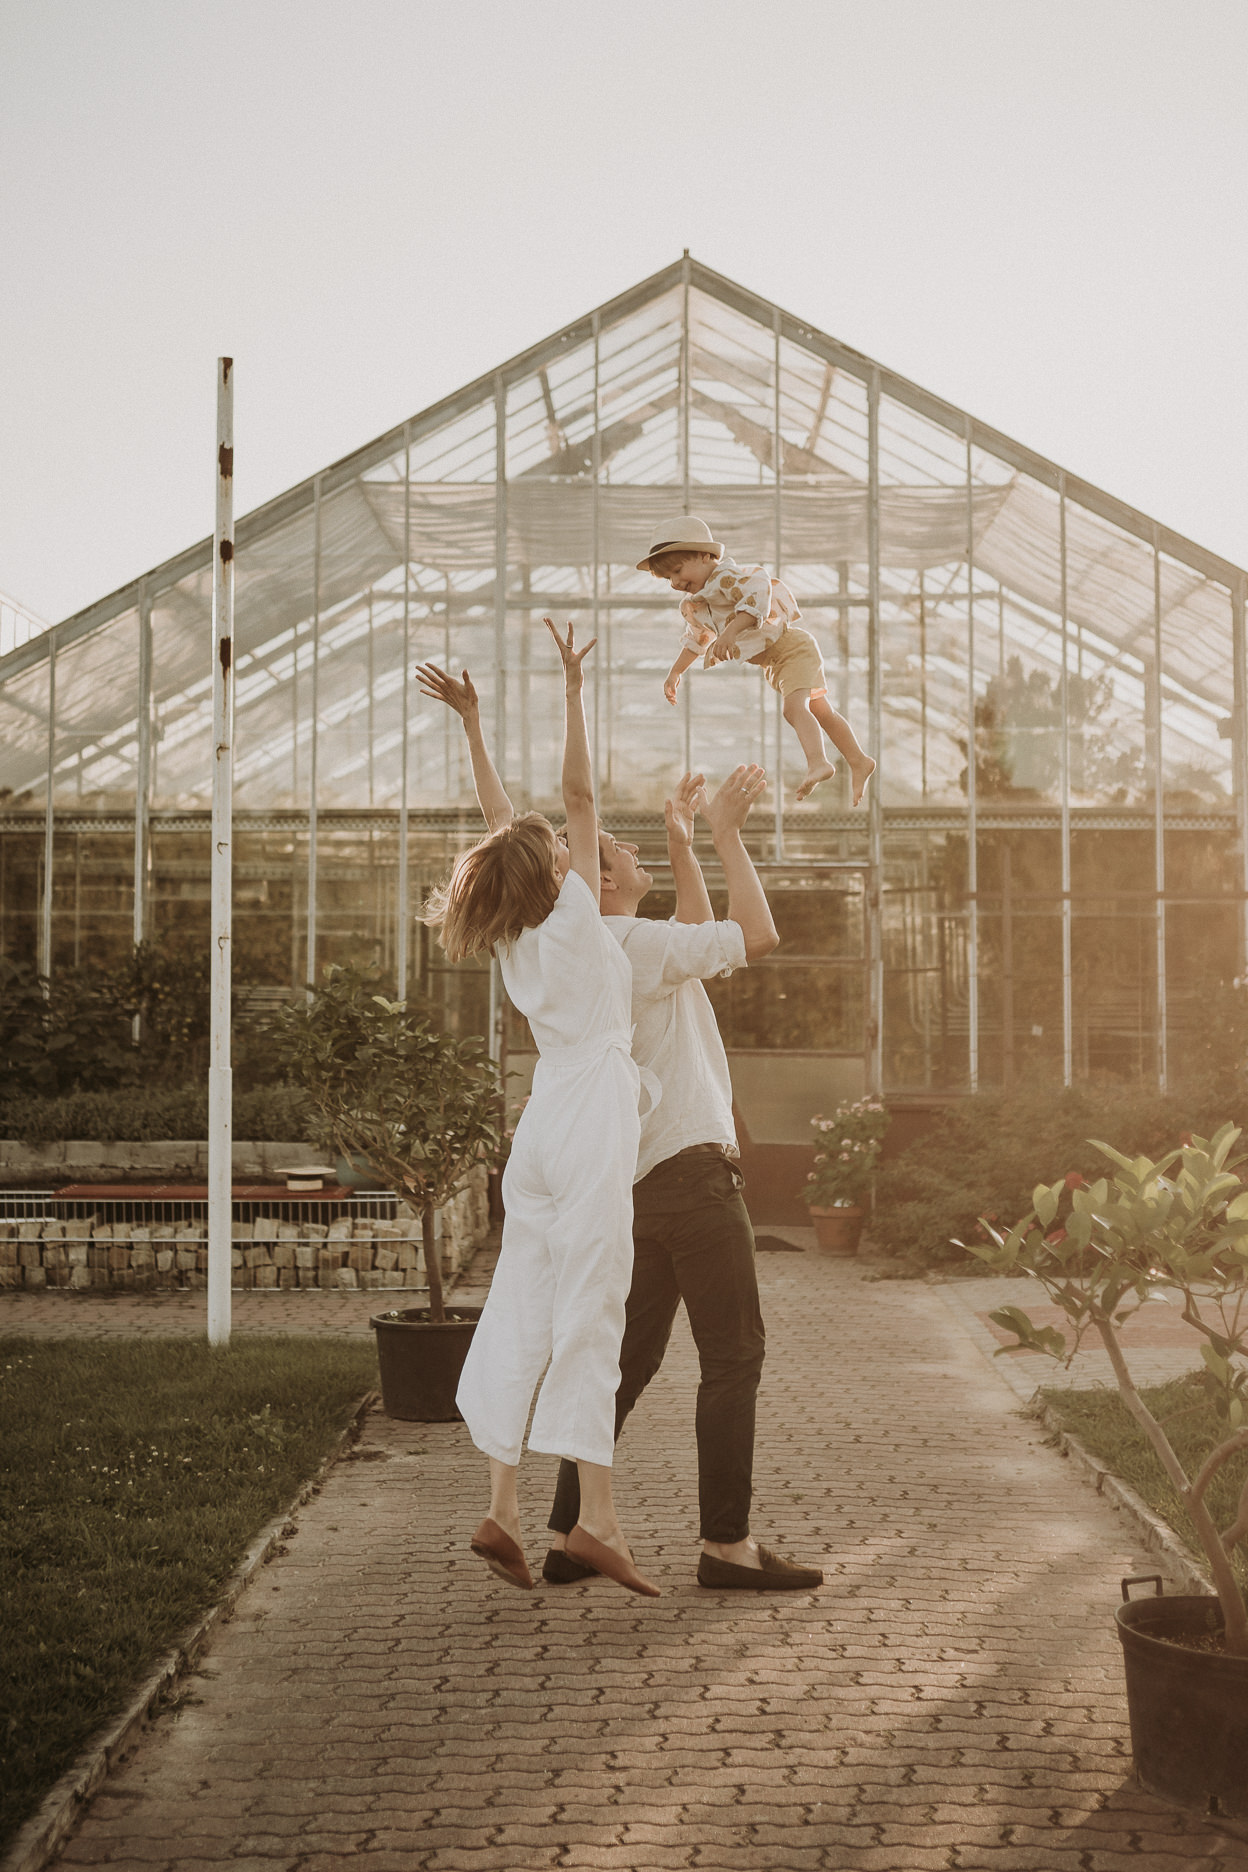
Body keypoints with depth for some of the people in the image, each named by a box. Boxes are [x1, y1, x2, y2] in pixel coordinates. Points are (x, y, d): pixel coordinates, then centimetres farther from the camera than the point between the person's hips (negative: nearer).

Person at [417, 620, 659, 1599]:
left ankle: (503, 1508, 6)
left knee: (523, 1314, 6)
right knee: (589, 1313, -9)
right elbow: (581, 794, -10)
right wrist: (574, 689, -5)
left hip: (545, 1121, 7)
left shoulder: (513, 940, 9)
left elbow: (503, 819, 19)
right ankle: (596, 1514, -10)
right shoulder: (573, 922, -8)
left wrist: (473, 722, 25)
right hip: (593, 1121, -7)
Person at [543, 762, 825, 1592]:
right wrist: (726, 834, -5)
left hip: (641, 1181, 10)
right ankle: (728, 1543, -1)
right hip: (689, 1172, -9)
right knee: (734, 1356, -3)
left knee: (630, 1356, 11)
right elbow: (757, 936, -13)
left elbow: (700, 936, 31)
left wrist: (683, 842, 27)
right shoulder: (631, 943, -11)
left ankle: (568, 1536, 12)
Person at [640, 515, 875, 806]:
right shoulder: (691, 607, 7)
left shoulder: (726, 577, -23)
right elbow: (697, 640, 25)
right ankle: (858, 762, 29)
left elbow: (758, 594, -41)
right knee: (820, 711, 18)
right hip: (772, 664, 10)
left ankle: (818, 762, -44)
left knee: (794, 706, -31)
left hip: (792, 647, -10)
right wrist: (675, 673, 28)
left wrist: (730, 632, -49)